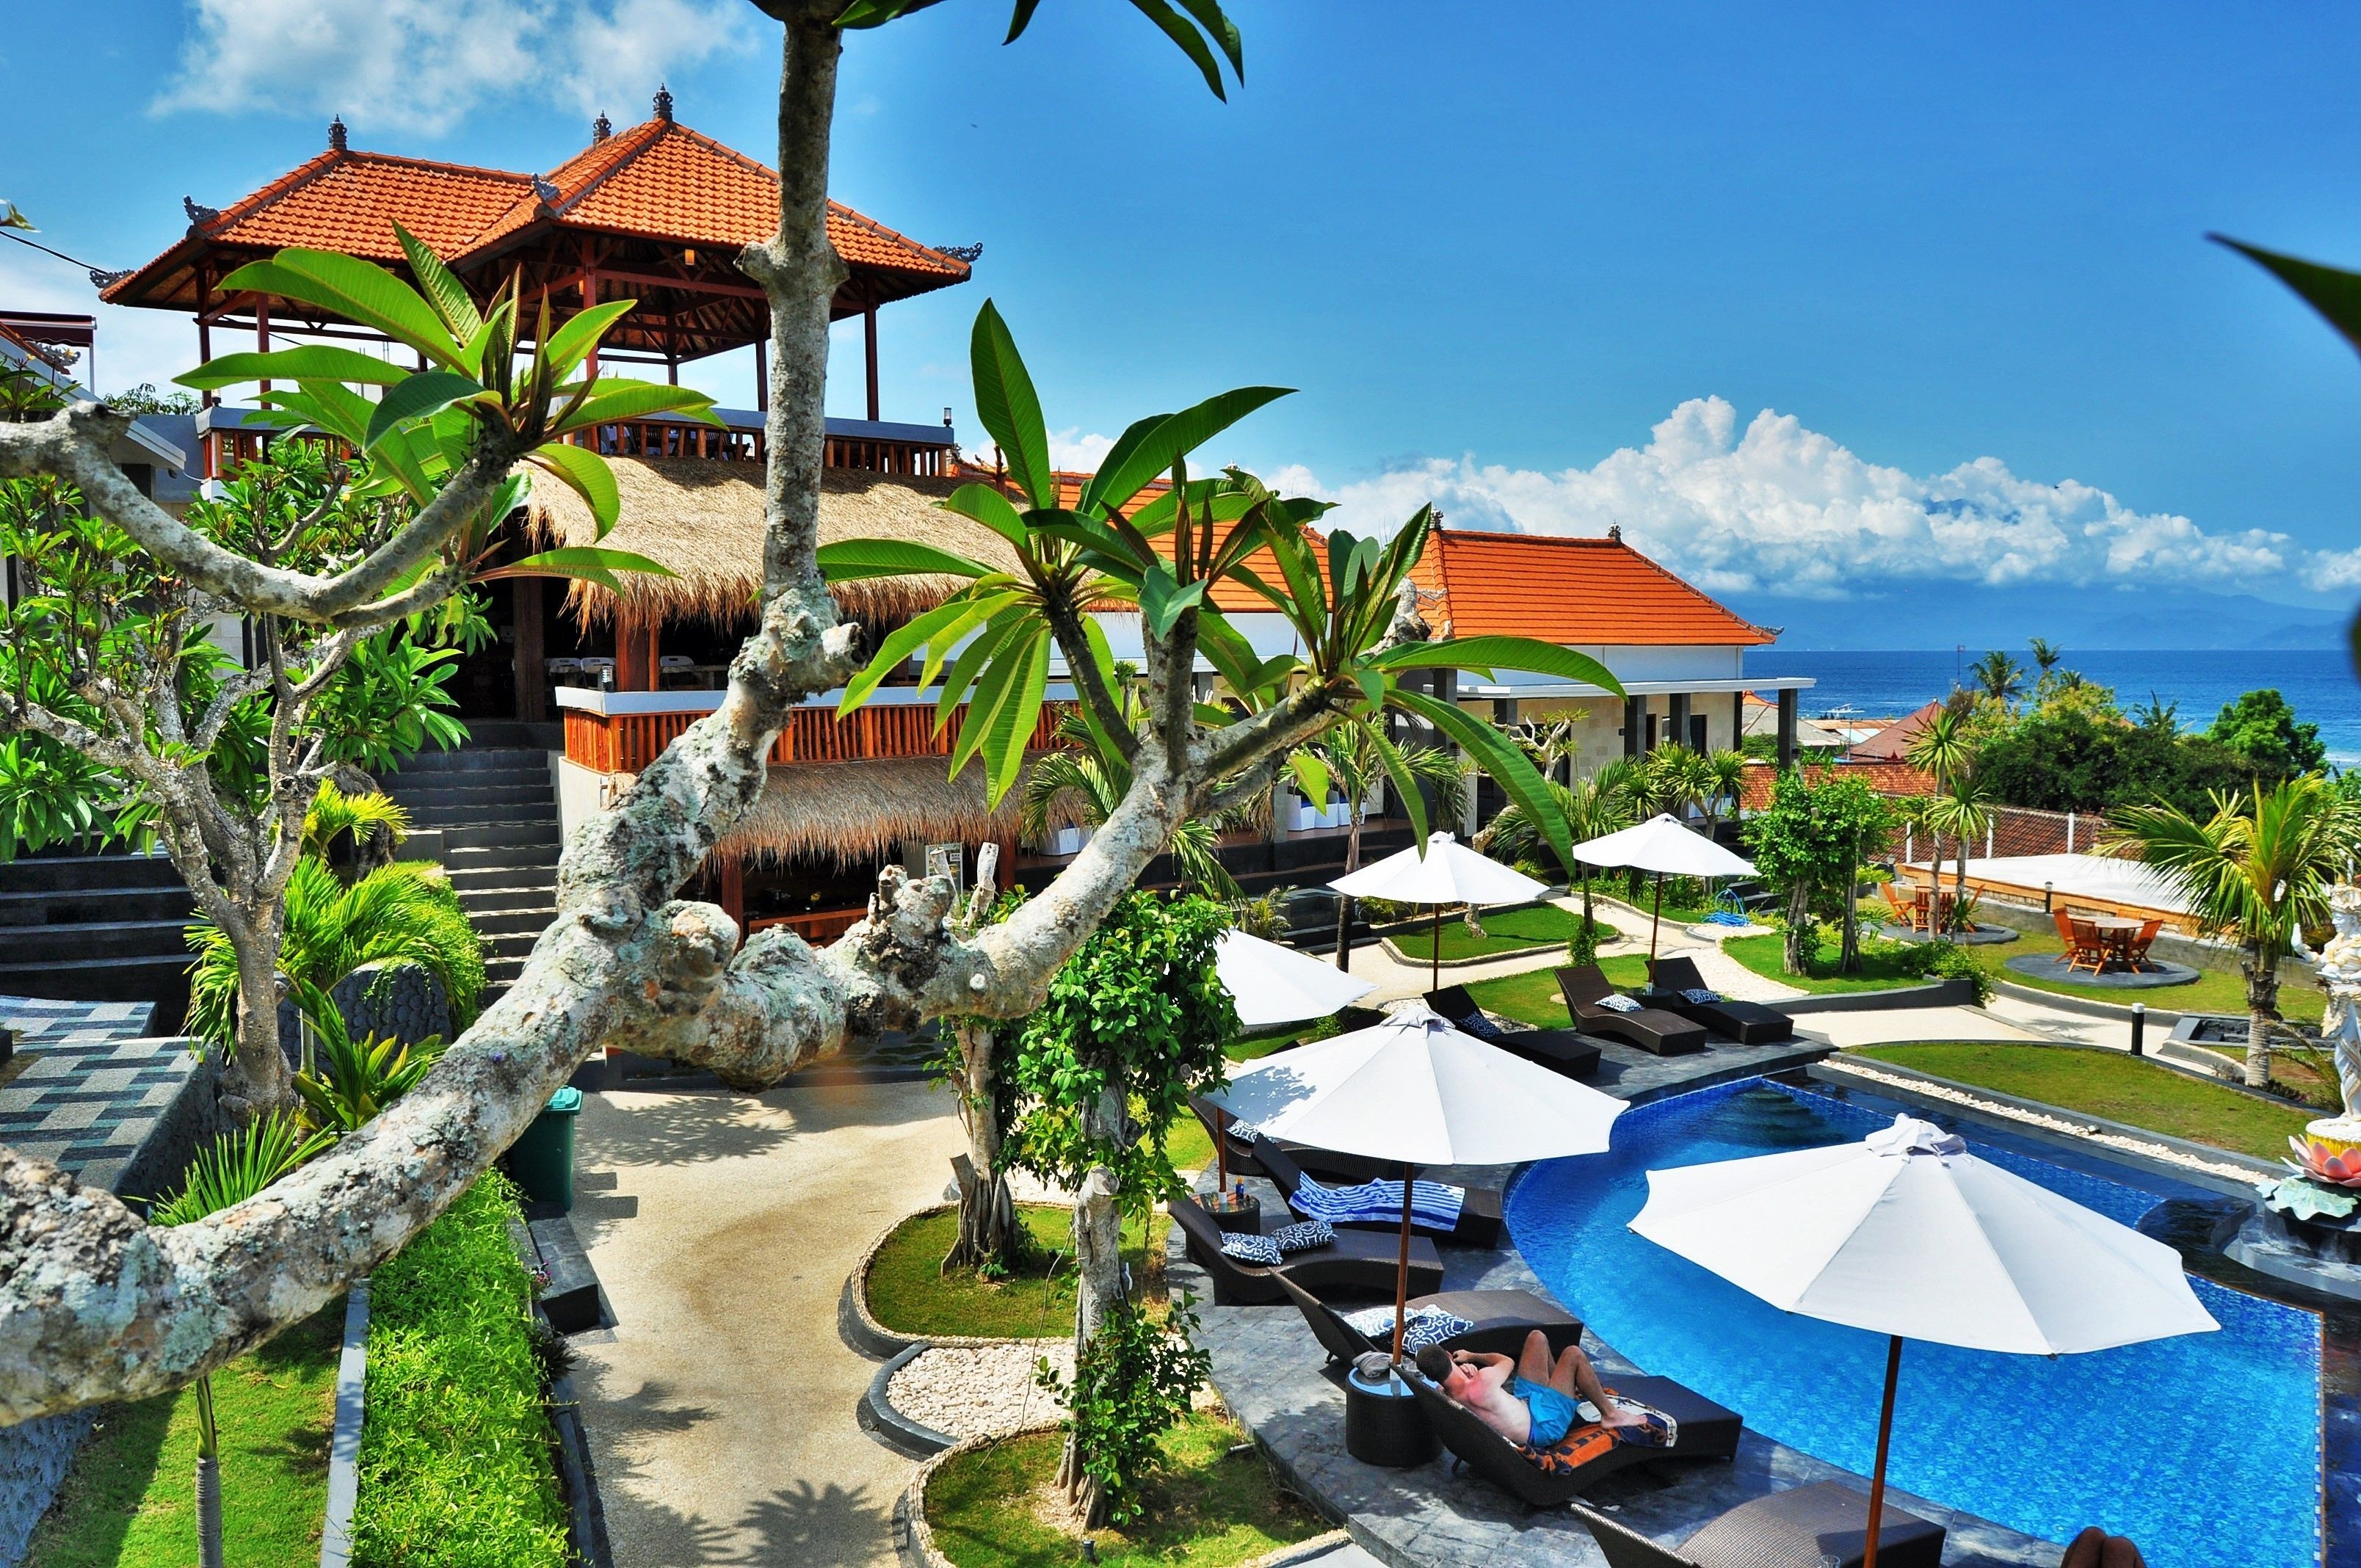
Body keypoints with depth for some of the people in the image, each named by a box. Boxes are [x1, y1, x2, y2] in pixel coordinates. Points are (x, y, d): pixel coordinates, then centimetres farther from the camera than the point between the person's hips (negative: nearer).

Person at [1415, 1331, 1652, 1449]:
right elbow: (1507, 1362, -15)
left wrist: (1465, 1371, -12)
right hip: (1544, 1425, -8)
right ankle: (1610, 1414, 12)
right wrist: (1472, 1357, 1)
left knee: (1537, 1337, 11)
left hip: (1521, 1402, 8)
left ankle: (1566, 1387, 38)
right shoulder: (1482, 1385, -38)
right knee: (1573, 1353, -9)